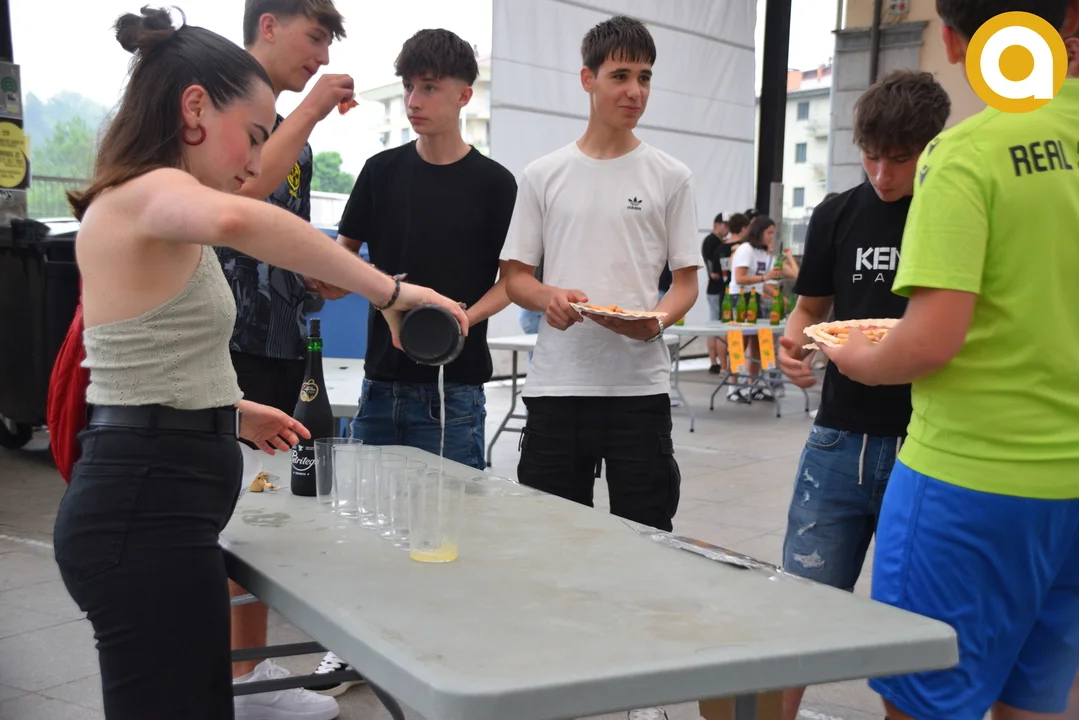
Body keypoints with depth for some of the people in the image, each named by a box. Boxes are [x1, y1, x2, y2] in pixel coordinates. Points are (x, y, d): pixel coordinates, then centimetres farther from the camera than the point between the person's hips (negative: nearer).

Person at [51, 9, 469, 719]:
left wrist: (226, 412, 19)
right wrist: (391, 291, -37)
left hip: (149, 499, 11)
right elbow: (236, 221, -42)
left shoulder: (140, 214, 17)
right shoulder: (148, 194, -16)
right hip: (150, 510, -11)